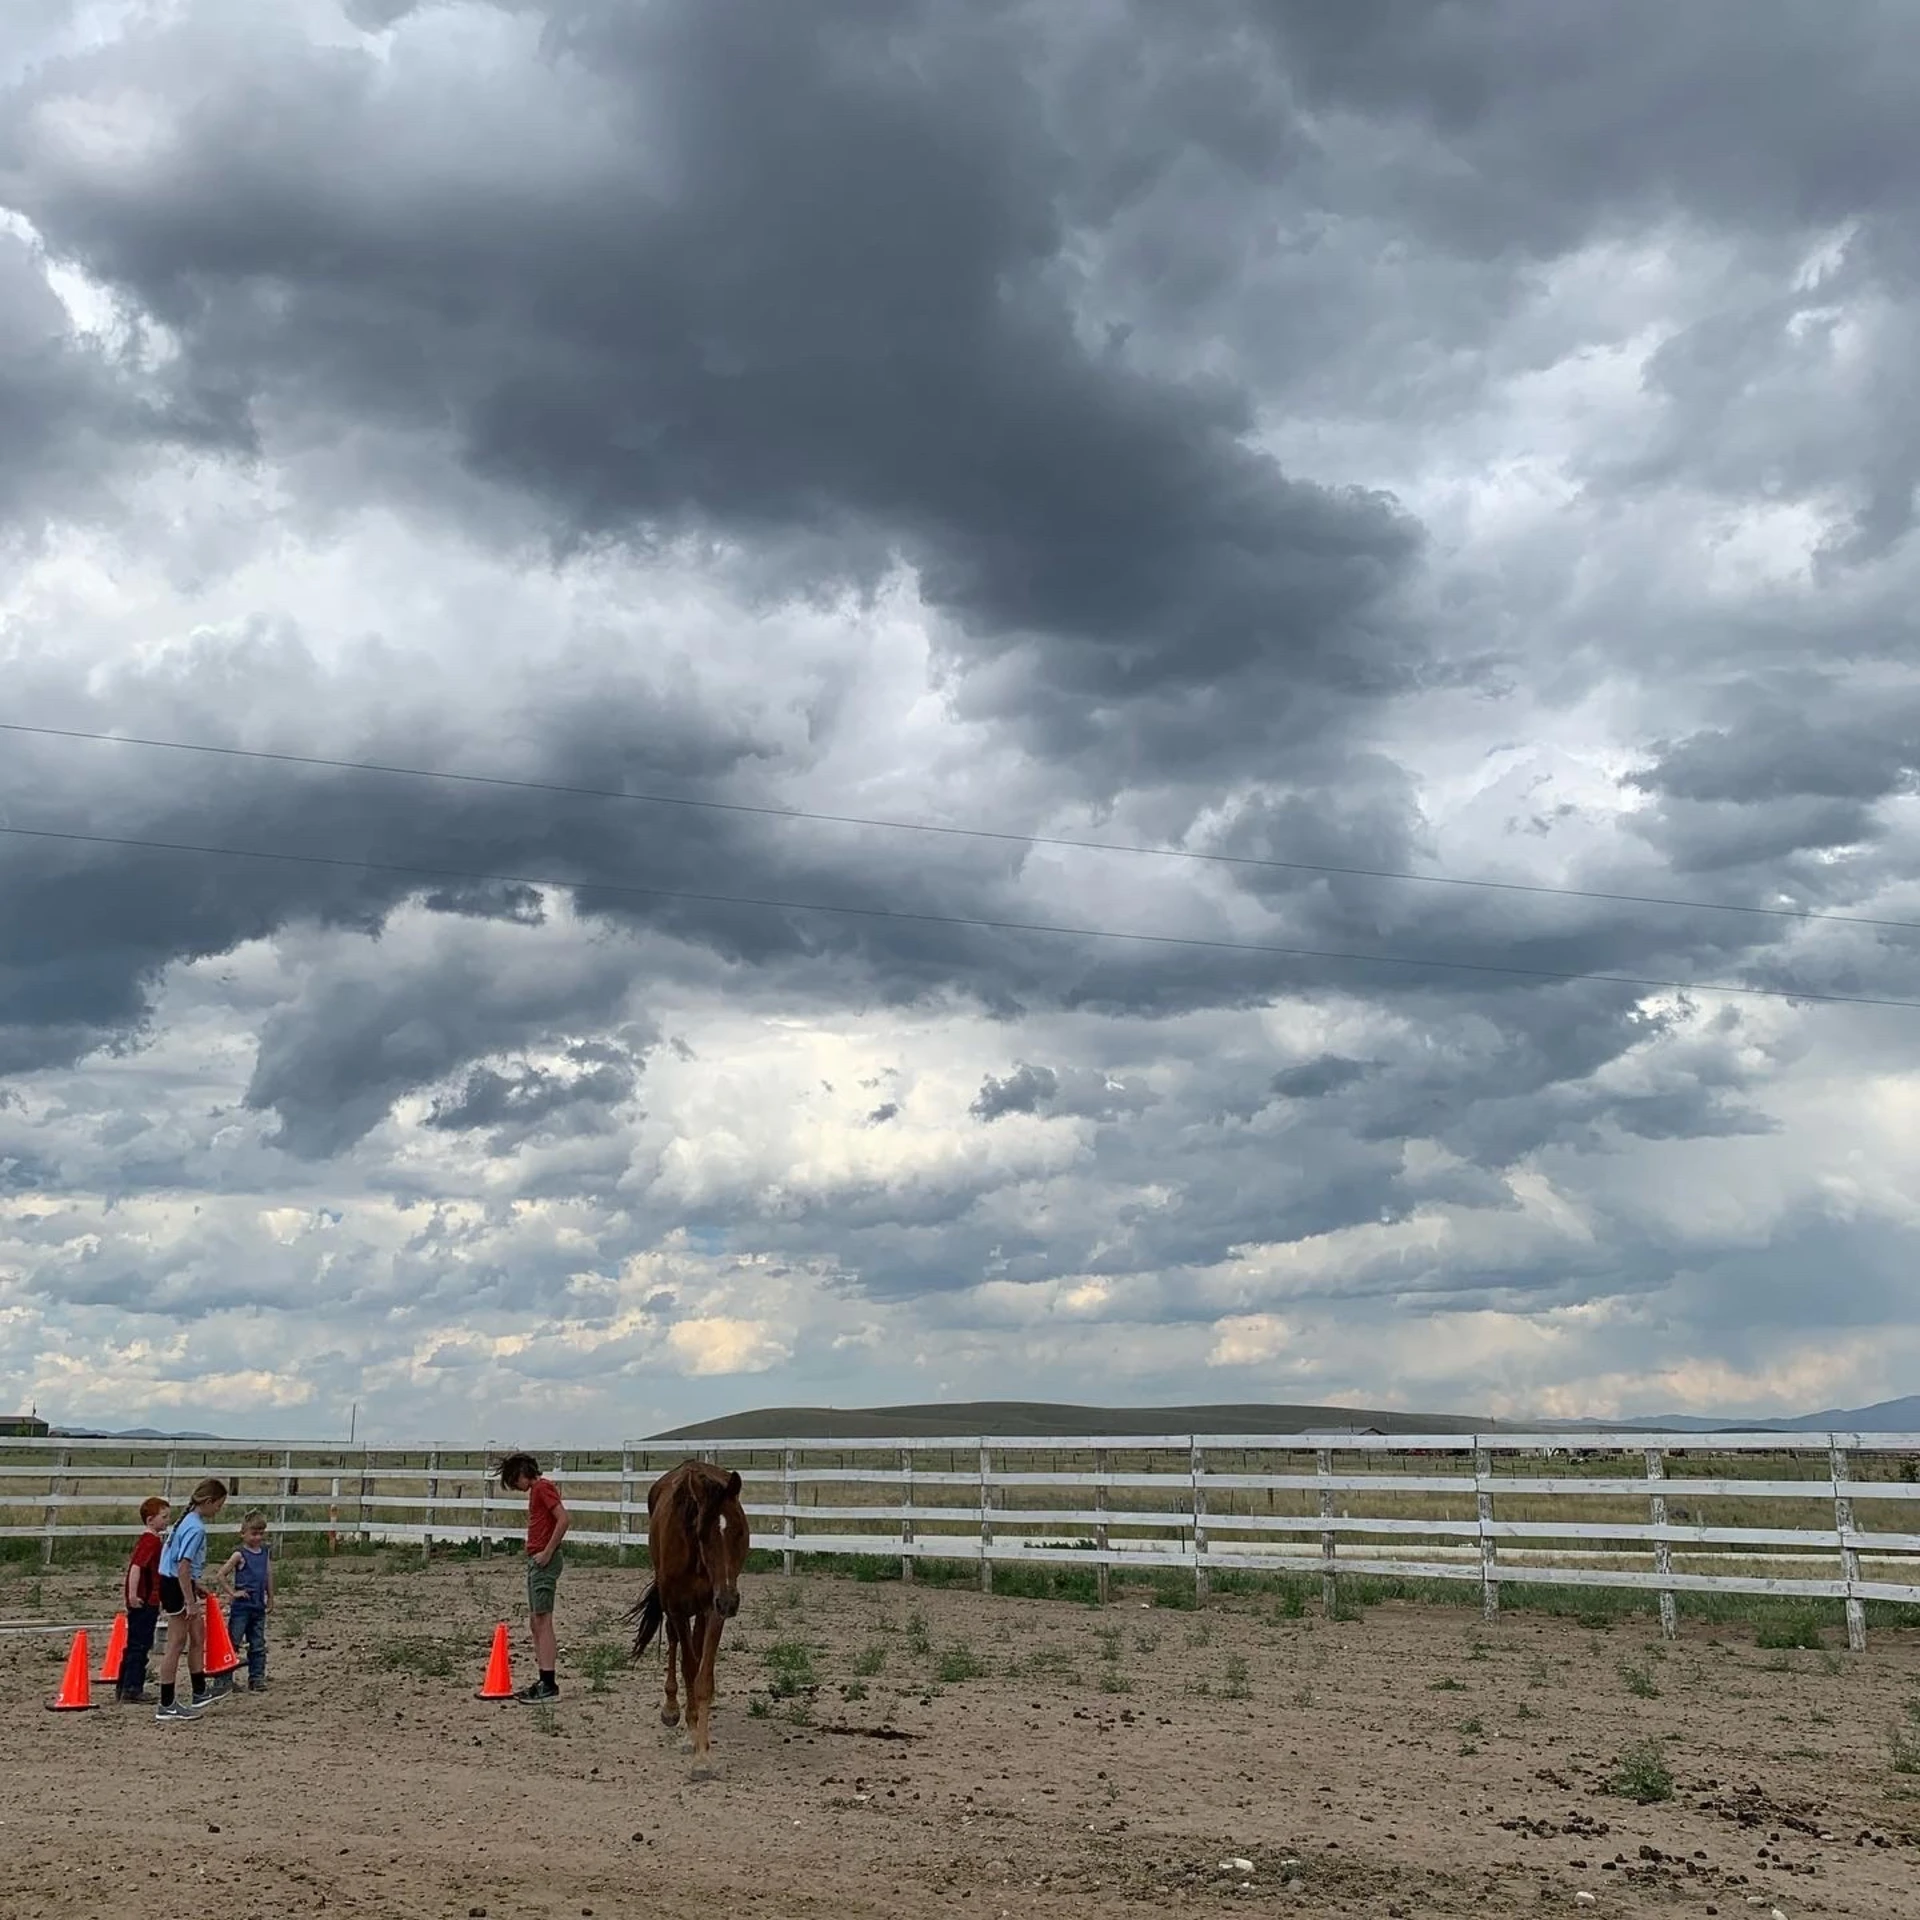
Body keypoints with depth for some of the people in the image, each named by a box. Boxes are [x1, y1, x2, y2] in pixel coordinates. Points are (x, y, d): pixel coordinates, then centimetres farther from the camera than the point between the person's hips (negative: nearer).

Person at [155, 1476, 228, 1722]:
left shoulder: (189, 1520, 10)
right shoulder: (196, 1528, -21)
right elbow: (183, 1567, -26)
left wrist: (195, 1586, 25)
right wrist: (190, 1602, -23)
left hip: (178, 1583, 10)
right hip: (176, 1586, -10)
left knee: (198, 1637, 17)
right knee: (177, 1644, -2)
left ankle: (200, 1695, 27)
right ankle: (167, 1706, 5)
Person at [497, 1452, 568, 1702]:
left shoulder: (543, 1487, -11)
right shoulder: (537, 1490, 19)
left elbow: (564, 1519, -22)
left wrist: (547, 1552, -19)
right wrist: (537, 1553, 12)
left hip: (544, 1561, -10)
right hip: (536, 1560, 10)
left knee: (542, 1620, -10)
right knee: (535, 1622, 11)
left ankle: (549, 1685, -10)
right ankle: (544, 1681, 15)